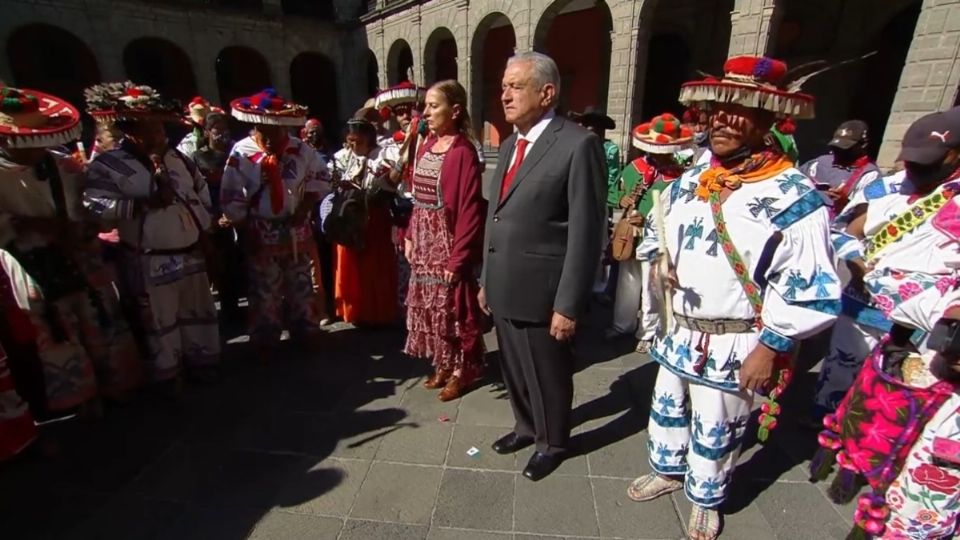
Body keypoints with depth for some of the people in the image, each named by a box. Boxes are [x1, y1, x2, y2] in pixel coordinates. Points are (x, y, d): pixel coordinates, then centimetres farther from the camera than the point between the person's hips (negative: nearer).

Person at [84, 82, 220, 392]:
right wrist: (146, 203, -24)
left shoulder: (177, 159, 8)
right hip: (149, 262, -5)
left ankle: (202, 361, 36)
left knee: (198, 313, 17)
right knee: (159, 322, 9)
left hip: (191, 254, 6)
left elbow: (202, 193, 18)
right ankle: (168, 374, 27)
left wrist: (204, 232, 10)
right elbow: (95, 207, -21)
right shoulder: (107, 166, -10)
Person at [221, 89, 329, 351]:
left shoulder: (300, 149, -7)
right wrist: (244, 230, -7)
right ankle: (265, 339, 26)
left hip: (296, 229, 2)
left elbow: (319, 176, 7)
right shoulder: (241, 153, -13)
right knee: (264, 289, 9)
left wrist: (305, 207, -4)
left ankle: (306, 332, 31)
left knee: (301, 284, 14)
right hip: (261, 232, -2)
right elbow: (231, 198, -8)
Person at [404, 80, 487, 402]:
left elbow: (470, 211, -18)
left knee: (455, 309, 6)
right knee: (430, 307, 16)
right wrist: (410, 237, 9)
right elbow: (418, 198, 12)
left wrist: (457, 258, -19)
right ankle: (443, 364, 35)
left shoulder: (463, 152, -15)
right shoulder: (428, 145, 9)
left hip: (448, 244, -8)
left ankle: (462, 369, 26)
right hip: (424, 243, 8)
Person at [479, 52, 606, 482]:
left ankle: (552, 442, 40)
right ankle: (526, 426, 48)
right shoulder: (509, 145, 12)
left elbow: (585, 233, -16)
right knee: (514, 370, 23)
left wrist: (568, 304, -16)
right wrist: (486, 280, 15)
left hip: (542, 293, -7)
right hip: (504, 289, 7)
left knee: (548, 376, 14)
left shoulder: (579, 144, -13)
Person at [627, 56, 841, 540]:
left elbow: (811, 290, -15)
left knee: (715, 431, 15)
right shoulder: (690, 180, 2)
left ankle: (705, 499, 43)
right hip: (678, 331, 6)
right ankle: (668, 469, 50)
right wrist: (661, 260, -6)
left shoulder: (794, 197, -17)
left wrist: (769, 348, -16)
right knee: (667, 408, 23)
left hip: (736, 343, -5)